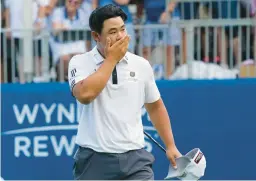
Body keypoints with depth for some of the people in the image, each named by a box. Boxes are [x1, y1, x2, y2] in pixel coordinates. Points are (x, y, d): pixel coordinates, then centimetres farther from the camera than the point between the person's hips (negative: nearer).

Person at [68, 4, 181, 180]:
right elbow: (85, 94, -23)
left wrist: (171, 146, 16)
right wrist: (111, 59, -14)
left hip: (135, 159, 2)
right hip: (95, 160, -2)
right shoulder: (80, 63, -3)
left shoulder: (142, 65, 7)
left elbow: (155, 107, 20)